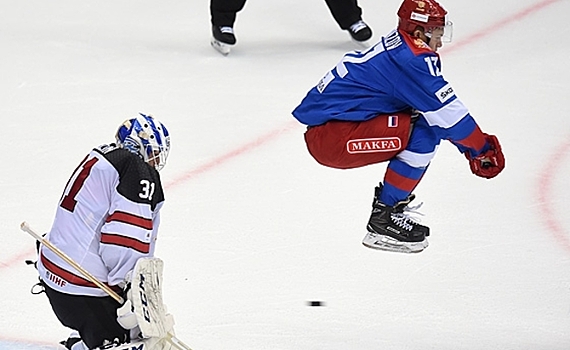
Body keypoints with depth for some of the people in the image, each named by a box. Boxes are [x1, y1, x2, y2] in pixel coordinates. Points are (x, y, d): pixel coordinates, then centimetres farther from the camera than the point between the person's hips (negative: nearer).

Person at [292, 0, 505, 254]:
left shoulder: (398, 49, 14)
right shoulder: (411, 59, -17)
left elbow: (442, 106, 21)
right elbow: (448, 112, -17)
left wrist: (471, 149, 18)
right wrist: (483, 149, -6)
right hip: (330, 139, -10)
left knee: (428, 124, 14)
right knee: (424, 132, -20)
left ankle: (392, 204, 21)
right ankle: (382, 221, -14)